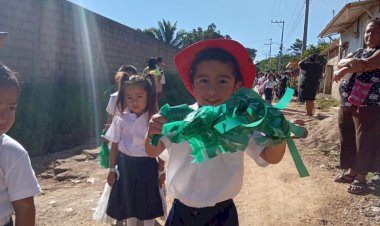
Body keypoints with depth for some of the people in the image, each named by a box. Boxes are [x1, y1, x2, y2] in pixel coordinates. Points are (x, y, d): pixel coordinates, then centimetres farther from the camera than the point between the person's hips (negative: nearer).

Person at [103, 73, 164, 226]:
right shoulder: (120, 119, -7)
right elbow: (115, 145, 2)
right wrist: (112, 169, 6)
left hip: (147, 166, -1)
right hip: (126, 165, 2)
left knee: (148, 203, 14)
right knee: (128, 203, 19)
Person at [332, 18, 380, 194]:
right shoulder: (358, 52, 20)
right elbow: (340, 63, 4)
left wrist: (344, 71, -11)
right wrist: (351, 62, -16)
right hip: (346, 103, 7)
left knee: (365, 142, -3)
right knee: (347, 140, 10)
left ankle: (360, 177, 6)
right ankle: (351, 172, 22)